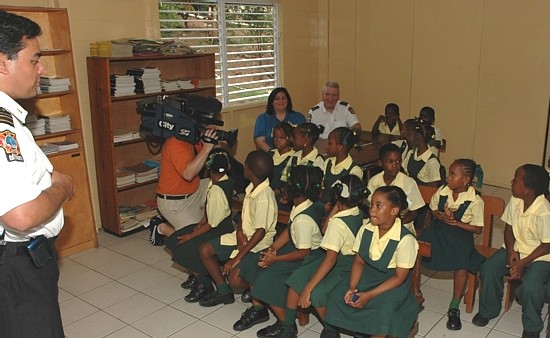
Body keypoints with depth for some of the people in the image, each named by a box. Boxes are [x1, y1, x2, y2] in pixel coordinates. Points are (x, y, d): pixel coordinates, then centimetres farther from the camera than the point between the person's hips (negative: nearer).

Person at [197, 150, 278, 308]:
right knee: (204, 249, 5)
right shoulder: (252, 187, -1)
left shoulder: (264, 197, -27)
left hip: (258, 244, -9)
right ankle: (223, 292, 19)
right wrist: (239, 231, -6)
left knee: (234, 279, -27)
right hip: (243, 236, 9)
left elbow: (261, 232, -26)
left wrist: (238, 257, -24)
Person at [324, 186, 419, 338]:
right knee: (336, 297, -12)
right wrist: (352, 288, -17)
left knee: (383, 311, -31)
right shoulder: (366, 229, -10)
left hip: (392, 282, -5)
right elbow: (359, 261, 0)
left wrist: (369, 295, -24)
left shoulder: (405, 240, -24)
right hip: (367, 274, 5)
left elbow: (399, 277, -18)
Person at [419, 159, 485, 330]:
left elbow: (477, 228, -7)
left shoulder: (475, 201, -13)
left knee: (462, 263, -27)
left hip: (461, 235, -3)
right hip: (438, 230, 3)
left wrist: (456, 222, -19)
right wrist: (441, 216, -10)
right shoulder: (442, 191, -4)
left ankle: (454, 308, -8)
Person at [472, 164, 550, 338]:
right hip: (515, 248, 6)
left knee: (531, 286, -30)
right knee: (488, 270, -14)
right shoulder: (515, 200, -9)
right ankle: (488, 310, 11)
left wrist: (523, 263, -21)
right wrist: (510, 251, -11)